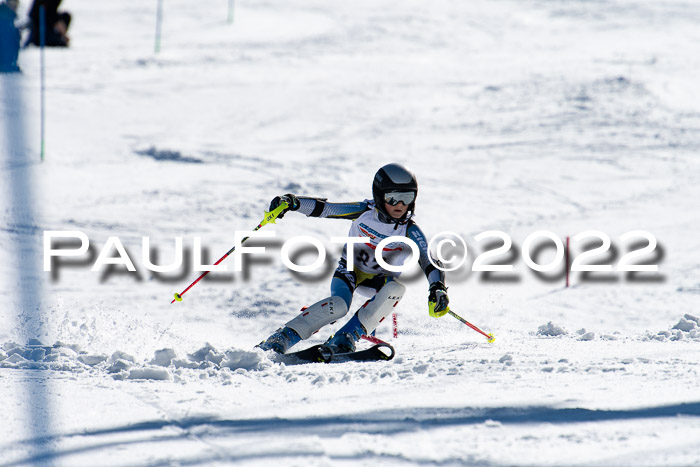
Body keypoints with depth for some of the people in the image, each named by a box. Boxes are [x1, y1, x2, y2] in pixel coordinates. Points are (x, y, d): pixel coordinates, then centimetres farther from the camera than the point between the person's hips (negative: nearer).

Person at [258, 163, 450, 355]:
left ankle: (346, 338, -32)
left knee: (396, 289, -34)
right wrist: (292, 202, -31)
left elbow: (428, 262, -28)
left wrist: (438, 288, -48)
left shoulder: (410, 231, -19)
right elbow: (323, 209, -16)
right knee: (338, 305, -32)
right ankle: (280, 339, -28)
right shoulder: (366, 212, -18)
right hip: (351, 268, -1)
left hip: (381, 279, 1)